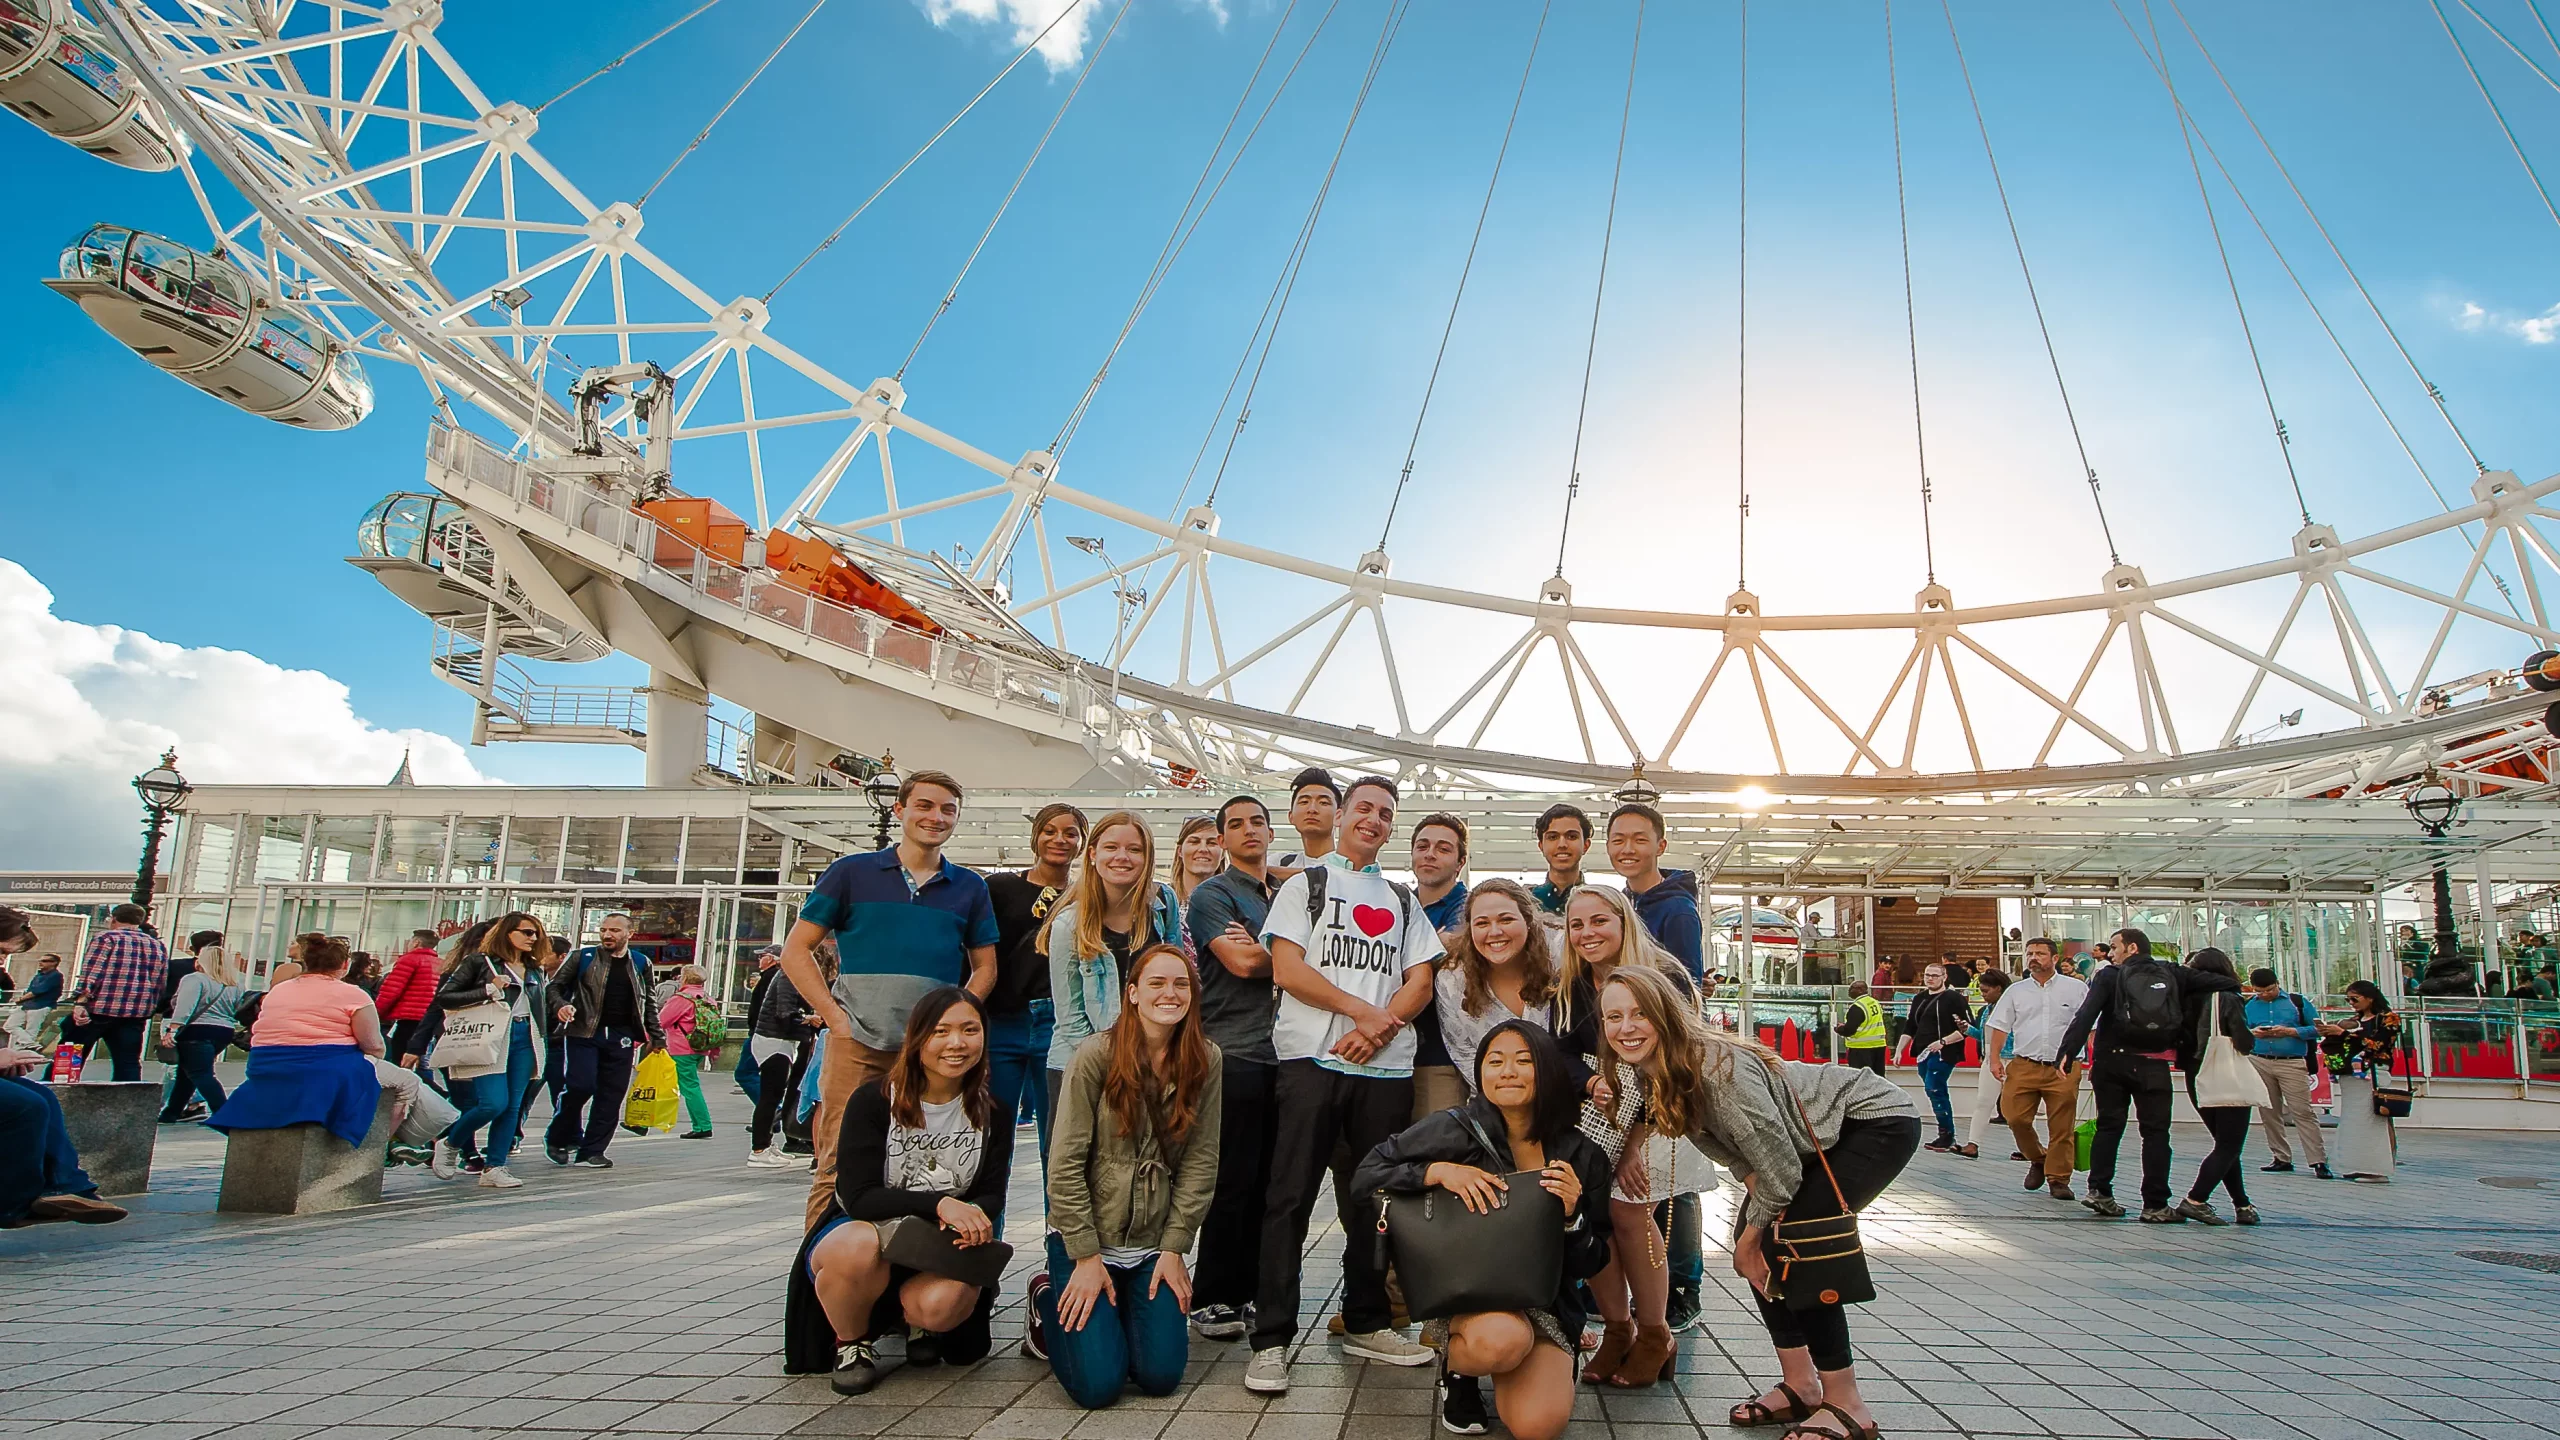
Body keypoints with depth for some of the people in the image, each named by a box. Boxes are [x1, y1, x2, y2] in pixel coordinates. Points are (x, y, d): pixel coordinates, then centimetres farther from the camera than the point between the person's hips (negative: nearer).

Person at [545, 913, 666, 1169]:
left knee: (611, 1096, 1)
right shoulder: (583, 958, 4)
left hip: (621, 1038, 3)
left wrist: (657, 1038, 16)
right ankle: (558, 1138, 10)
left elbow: (648, 1005, 18)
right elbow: (554, 986, 5)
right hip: (583, 1033, -3)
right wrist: (560, 1005, -16)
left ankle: (591, 1151, 9)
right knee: (580, 1086, -13)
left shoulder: (641, 964, 11)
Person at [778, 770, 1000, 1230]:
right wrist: (835, 1016, -5)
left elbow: (985, 967, 16)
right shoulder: (852, 872, 7)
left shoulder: (969, 887, 13)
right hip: (857, 1044, -2)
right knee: (838, 1167, -4)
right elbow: (796, 950, 6)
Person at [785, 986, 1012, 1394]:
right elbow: (859, 1197, -18)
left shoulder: (990, 1113, -1)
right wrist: (938, 1204, -30)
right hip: (861, 1232, -2)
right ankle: (851, 1342, -5)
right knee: (858, 1247, -38)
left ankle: (913, 1321, 9)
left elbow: (991, 1195, -1)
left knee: (944, 1301, -32)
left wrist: (972, 1217, -26)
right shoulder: (873, 1100, -12)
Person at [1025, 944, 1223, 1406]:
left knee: (1160, 1375, -6)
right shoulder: (1095, 1055, -14)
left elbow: (1200, 1163, -2)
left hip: (1155, 1243, 3)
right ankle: (1048, 1300, 20)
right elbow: (1065, 1165, -13)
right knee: (1097, 1384, -10)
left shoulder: (1204, 1061, -4)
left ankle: (1126, 1312, 26)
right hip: (1085, 1235, -3)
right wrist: (1086, 1257, -13)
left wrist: (1174, 1247, -6)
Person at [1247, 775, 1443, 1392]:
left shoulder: (1402, 899, 20)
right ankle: (1271, 1338, -1)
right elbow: (1286, 969, -4)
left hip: (1387, 1066, 4)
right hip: (1311, 1058, -4)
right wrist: (1360, 1009, -11)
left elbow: (1420, 983, 11)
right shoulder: (1306, 884, 8)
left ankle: (1367, 1323, 23)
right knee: (1291, 1197, -5)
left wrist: (1379, 1028, -8)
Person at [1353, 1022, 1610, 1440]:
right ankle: (1456, 1364, 2)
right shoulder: (1456, 1130, -12)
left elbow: (1590, 1264, 2)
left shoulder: (1581, 1155, -4)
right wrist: (1439, 1170, -25)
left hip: (1546, 1303, 2)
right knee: (1503, 1338, -36)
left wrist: (1572, 1215, -19)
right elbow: (1366, 1176, -11)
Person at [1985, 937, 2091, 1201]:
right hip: (2024, 1065, 2)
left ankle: (2058, 1179, 13)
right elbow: (2000, 1026, 11)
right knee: (2015, 1117, -5)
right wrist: (1994, 1059, 2)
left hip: (2064, 1068, -2)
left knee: (2062, 1127, 0)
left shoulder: (2077, 988, 4)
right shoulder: (2017, 991, 11)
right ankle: (2038, 1159, 21)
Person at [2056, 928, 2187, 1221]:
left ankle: (2099, 1189, 2)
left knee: (2109, 1126, 10)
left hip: (2114, 1062, 0)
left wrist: (2067, 1052, -13)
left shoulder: (2110, 976, -1)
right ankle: (2155, 1204, 3)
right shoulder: (2173, 975, 7)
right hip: (2155, 1065, 0)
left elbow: (2086, 1015, -11)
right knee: (2155, 1131, 5)